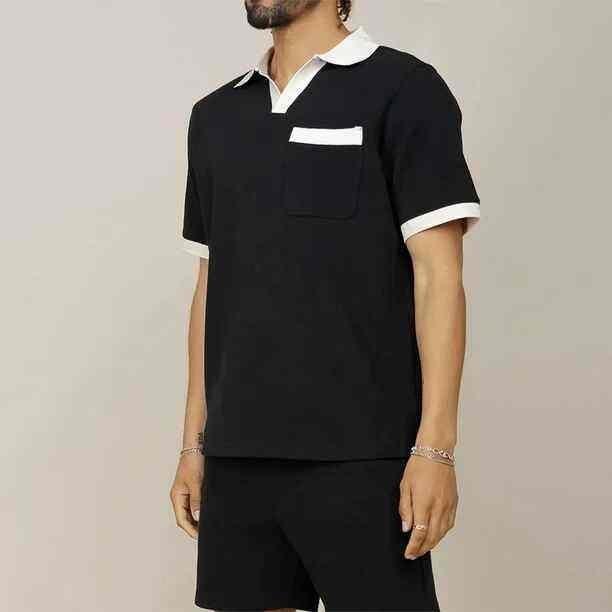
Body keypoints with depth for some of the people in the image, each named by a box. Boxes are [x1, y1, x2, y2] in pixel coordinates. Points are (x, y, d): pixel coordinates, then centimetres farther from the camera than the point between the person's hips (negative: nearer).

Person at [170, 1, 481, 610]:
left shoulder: (402, 89, -3)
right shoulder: (215, 116, 14)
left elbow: (438, 277, -8)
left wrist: (434, 449, -14)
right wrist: (194, 444, 14)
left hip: (359, 457, -5)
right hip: (237, 456, 5)